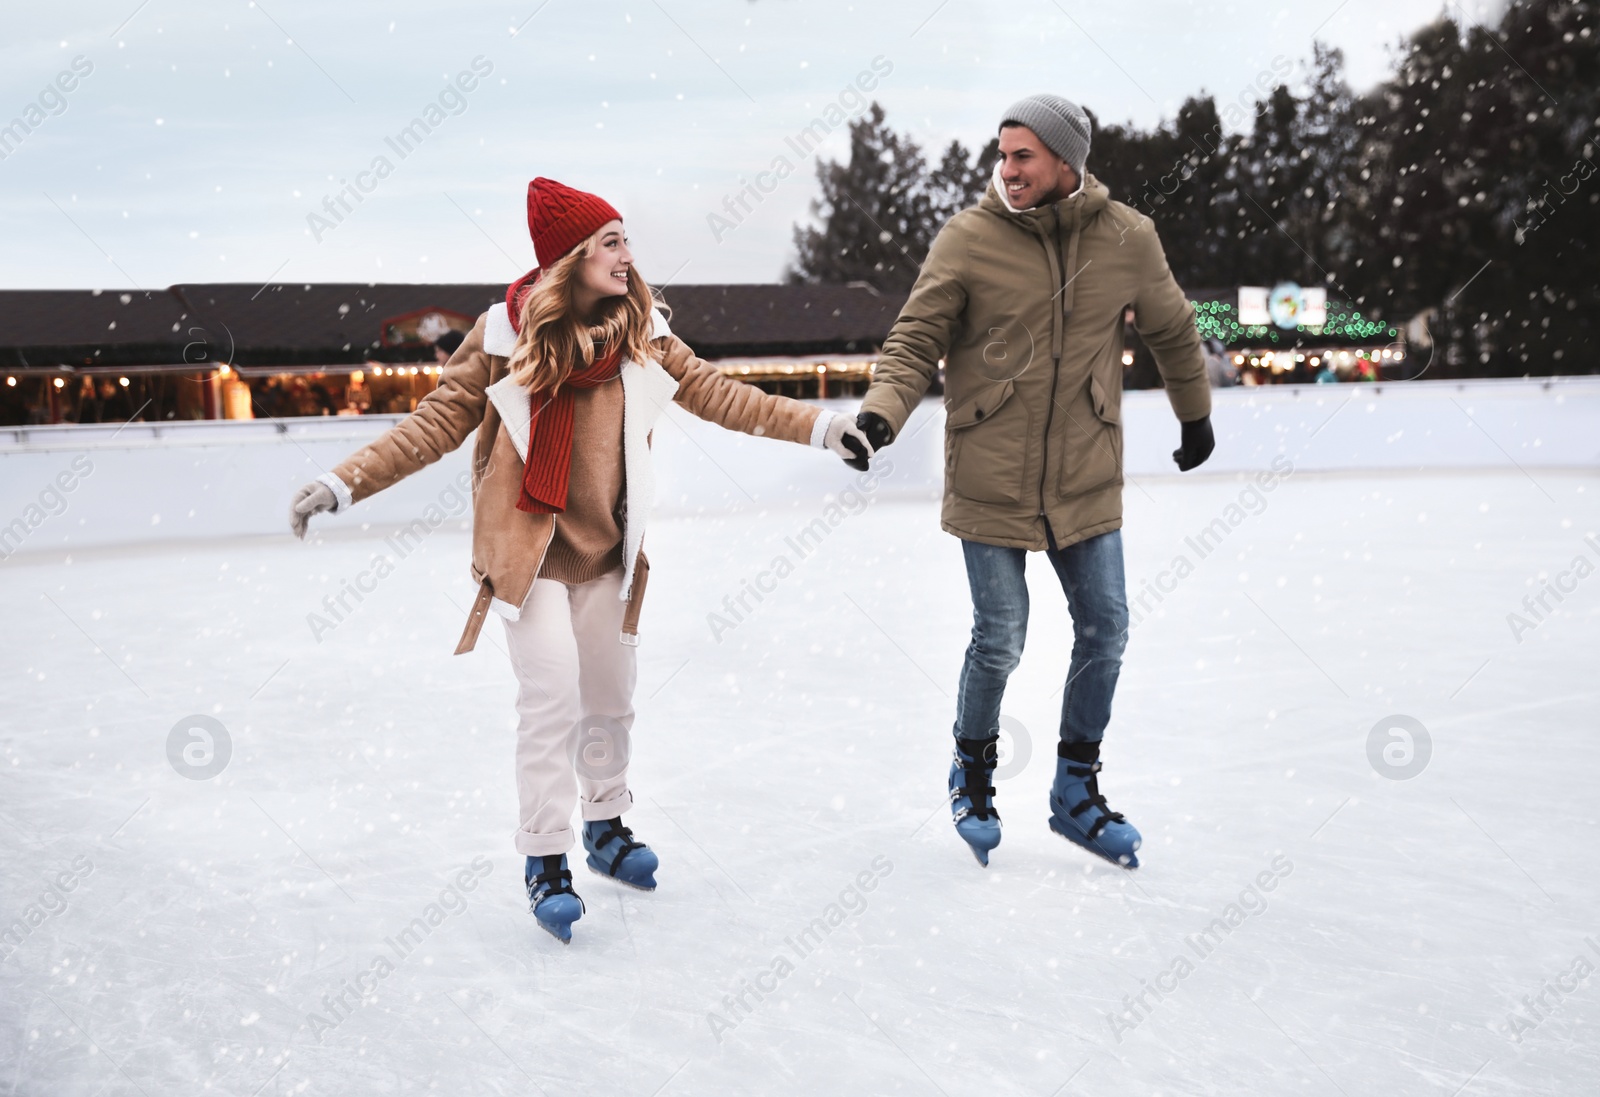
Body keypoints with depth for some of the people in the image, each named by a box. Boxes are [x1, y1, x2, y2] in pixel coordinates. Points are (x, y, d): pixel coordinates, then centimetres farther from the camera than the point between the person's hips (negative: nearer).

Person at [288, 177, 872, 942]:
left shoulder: (641, 334, -1)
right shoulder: (506, 333, -10)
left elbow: (714, 393, 3)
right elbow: (439, 421, -7)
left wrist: (819, 426, -2)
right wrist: (345, 483, -13)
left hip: (606, 548, 4)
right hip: (528, 544, -4)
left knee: (611, 698, 15)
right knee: (553, 700, -8)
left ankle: (606, 826, 37)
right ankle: (545, 860, 8)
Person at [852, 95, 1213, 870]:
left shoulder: (1126, 238, -2)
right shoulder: (967, 240, -8)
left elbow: (1171, 331, 14)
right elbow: (915, 340, -6)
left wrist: (1196, 416, 26)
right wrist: (882, 410, -24)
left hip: (1086, 480, 3)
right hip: (990, 480, -3)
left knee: (1104, 630, 7)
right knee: (999, 640, 0)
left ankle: (1076, 789, 27)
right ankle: (972, 773, 29)